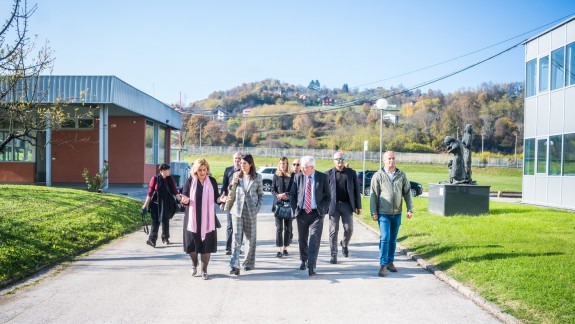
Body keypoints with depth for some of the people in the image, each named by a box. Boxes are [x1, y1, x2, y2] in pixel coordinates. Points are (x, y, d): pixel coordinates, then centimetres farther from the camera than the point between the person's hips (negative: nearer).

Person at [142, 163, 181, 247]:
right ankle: (152, 240, -12)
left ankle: (165, 238, 26)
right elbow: (150, 192, -6)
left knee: (165, 221, 12)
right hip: (156, 204, -4)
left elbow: (174, 191, 6)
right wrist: (145, 204, -5)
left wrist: (180, 200, -1)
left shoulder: (170, 179, 2)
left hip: (167, 204, 4)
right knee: (155, 222, -8)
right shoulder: (155, 179, -8)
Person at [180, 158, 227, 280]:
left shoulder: (212, 181, 3)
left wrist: (221, 199, -15)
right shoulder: (190, 181, -1)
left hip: (207, 219, 1)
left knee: (206, 244, 0)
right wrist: (185, 201, -23)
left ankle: (204, 270, 14)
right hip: (192, 218, 0)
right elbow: (184, 198, 0)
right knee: (192, 243, 3)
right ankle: (194, 265, 31)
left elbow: (215, 198, 7)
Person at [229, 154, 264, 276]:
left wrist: (258, 208, -4)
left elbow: (261, 194, 8)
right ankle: (235, 266, -14)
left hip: (251, 211, 0)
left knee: (251, 238, 9)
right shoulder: (236, 175, 7)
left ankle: (249, 263, 23)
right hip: (237, 210, 0)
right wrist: (232, 184, -5)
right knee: (236, 237, -9)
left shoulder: (257, 177, 2)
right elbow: (231, 193, 15)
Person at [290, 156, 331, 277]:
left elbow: (328, 196, 4)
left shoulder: (322, 177, -2)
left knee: (314, 241, -11)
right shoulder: (298, 177, 2)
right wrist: (295, 209, 1)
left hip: (316, 213, -2)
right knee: (302, 239, 15)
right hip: (301, 213, 3)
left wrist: (323, 209, -4)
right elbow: (292, 194, 10)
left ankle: (311, 268, -12)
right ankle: (304, 260, 37)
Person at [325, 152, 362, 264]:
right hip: (333, 205, -1)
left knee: (349, 228, -2)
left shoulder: (351, 173, 7)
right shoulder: (328, 174, 3)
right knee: (333, 230, 0)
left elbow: (356, 190, 8)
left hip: (347, 204, 1)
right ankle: (333, 255, 9)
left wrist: (358, 206, 5)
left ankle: (345, 244, 29)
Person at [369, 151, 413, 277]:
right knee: (385, 238, -10)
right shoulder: (378, 176, -4)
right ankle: (383, 265, -6)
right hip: (383, 213, -3)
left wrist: (410, 209, 3)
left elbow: (407, 193, 9)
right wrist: (373, 212, -6)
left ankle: (390, 262, 22)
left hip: (397, 213, 4)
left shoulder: (402, 175, 5)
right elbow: (373, 195, -3)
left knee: (393, 239, 11)